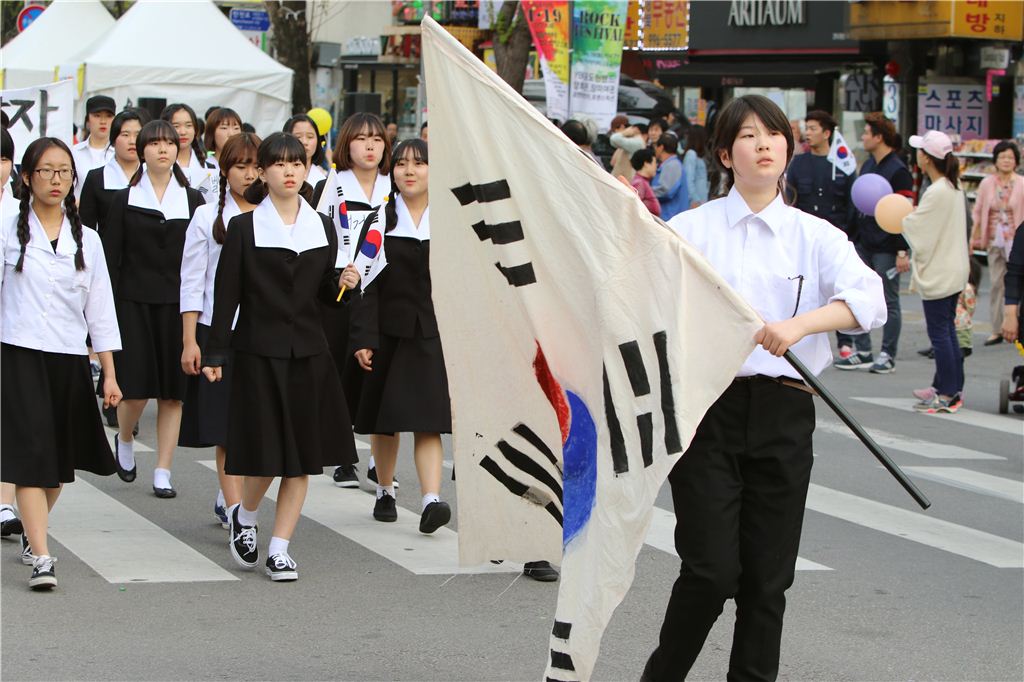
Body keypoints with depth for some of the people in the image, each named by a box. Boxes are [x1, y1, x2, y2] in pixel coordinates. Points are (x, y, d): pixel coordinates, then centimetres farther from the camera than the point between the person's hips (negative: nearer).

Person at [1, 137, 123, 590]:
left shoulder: (86, 241, 9)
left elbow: (100, 310, 10)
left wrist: (110, 374, 6)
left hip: (69, 360, 4)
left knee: (59, 460, 11)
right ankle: (40, 557, -14)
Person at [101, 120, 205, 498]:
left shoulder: (192, 200, 8)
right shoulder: (124, 200, 4)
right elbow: (112, 257, 2)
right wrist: (111, 308, -6)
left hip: (178, 303, 2)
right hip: (135, 302, -1)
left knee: (173, 391, 0)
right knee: (136, 387, -7)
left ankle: (163, 472, 6)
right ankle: (124, 440, 24)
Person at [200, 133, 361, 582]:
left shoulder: (322, 227, 9)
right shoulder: (244, 228, -1)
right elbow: (227, 293, -3)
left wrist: (345, 283, -8)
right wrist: (215, 353, -7)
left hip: (308, 353, 3)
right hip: (258, 351, -3)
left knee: (302, 455, 2)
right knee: (265, 451, -3)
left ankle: (280, 549, 10)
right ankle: (243, 516, 28)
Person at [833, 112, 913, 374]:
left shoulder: (898, 171, -12)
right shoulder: (867, 166, 13)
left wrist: (903, 251, -19)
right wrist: (853, 237, 17)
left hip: (886, 247, -8)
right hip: (863, 244, 8)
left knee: (889, 301, 1)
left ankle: (888, 355, 6)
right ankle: (862, 351, 13)